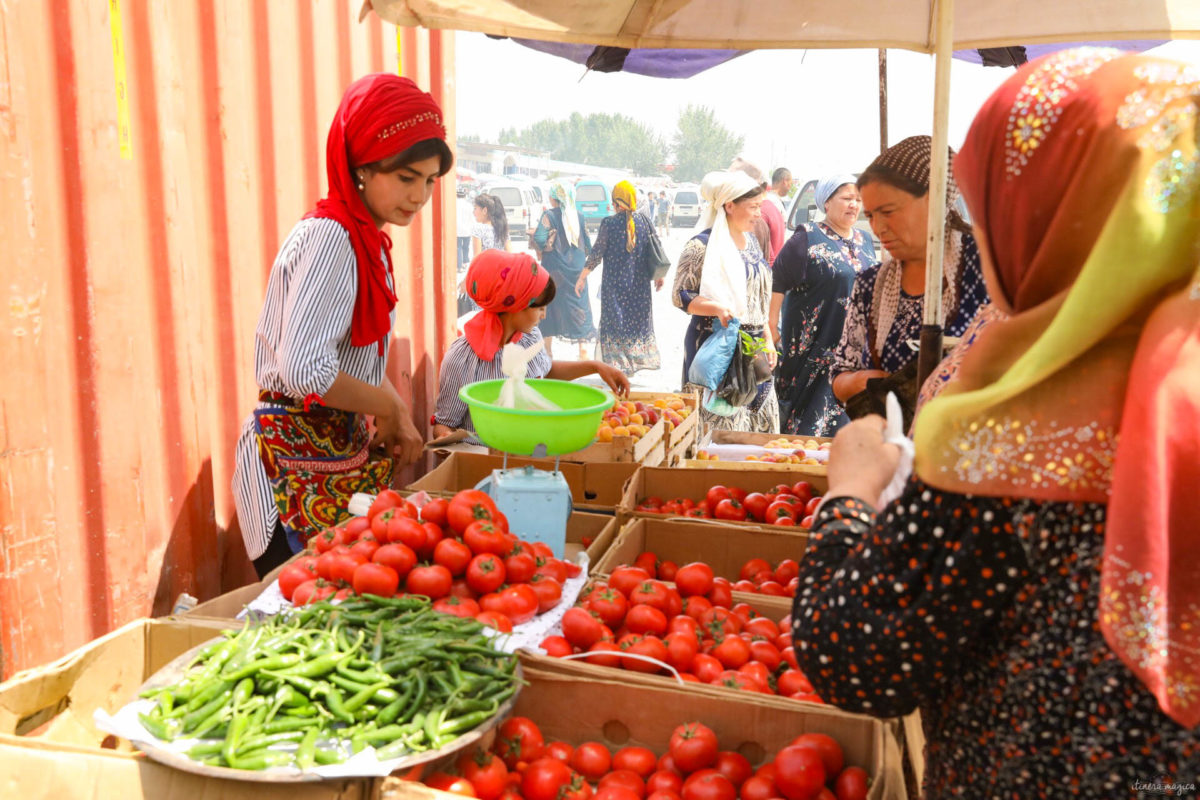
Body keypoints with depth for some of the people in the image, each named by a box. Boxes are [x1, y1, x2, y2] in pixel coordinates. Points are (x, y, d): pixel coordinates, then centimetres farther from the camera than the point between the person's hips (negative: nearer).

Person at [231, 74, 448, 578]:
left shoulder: (369, 241, 11)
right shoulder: (327, 238, -18)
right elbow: (303, 371, -29)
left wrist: (395, 411, 1)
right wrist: (389, 408, -14)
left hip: (343, 448, 9)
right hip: (295, 457, -9)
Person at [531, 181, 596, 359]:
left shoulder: (549, 215, -10)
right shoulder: (578, 216, 2)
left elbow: (539, 239, -18)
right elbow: (587, 243, 7)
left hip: (554, 267, -4)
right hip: (577, 268, 4)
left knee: (550, 304, 7)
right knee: (579, 304, 9)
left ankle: (549, 349, 11)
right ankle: (582, 346, 8)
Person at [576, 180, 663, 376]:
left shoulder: (609, 223, -10)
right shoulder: (644, 221, -1)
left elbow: (597, 252, -8)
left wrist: (582, 277, 1)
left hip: (614, 282, -3)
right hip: (640, 283, 3)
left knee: (615, 320, 4)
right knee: (639, 318, 15)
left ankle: (617, 363, 1)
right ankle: (640, 358, 21)